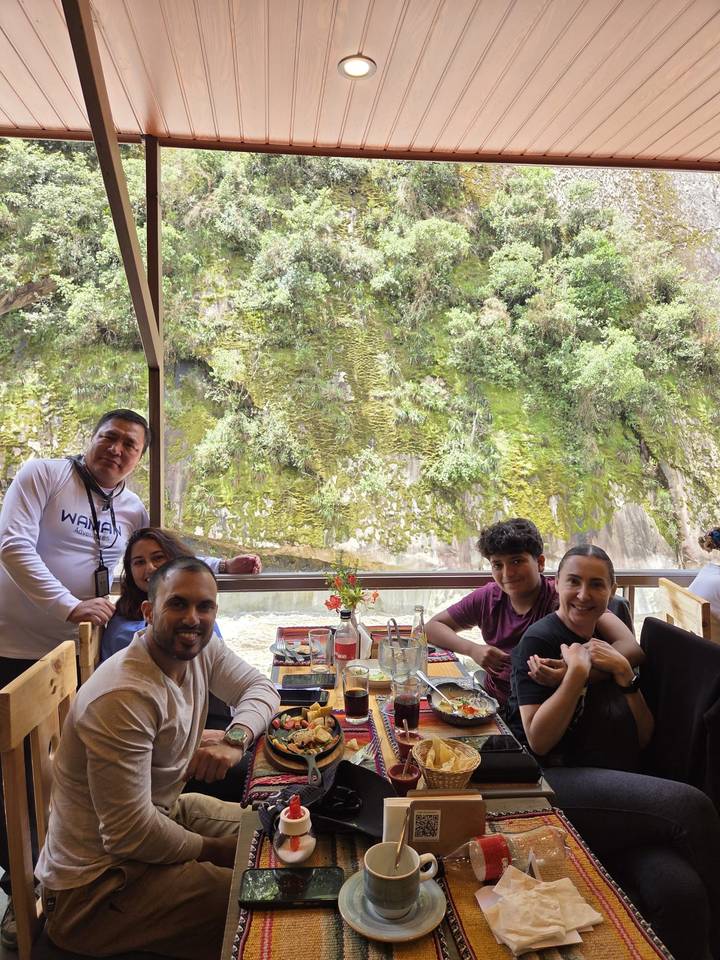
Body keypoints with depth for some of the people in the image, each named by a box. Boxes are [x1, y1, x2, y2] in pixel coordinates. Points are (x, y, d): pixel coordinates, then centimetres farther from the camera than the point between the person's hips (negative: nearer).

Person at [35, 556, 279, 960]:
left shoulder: (200, 647, -7)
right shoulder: (123, 698, -31)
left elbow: (261, 687, 2)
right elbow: (130, 833, -28)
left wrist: (235, 740, -20)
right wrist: (211, 850, -12)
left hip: (165, 811, 9)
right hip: (96, 884, -8)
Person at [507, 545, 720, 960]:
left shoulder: (612, 644, 16)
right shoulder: (540, 640, -2)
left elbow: (643, 738, 14)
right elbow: (538, 741, -9)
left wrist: (625, 674, -2)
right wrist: (577, 672, -17)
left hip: (620, 794, 5)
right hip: (559, 784, -5)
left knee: (681, 890, -27)